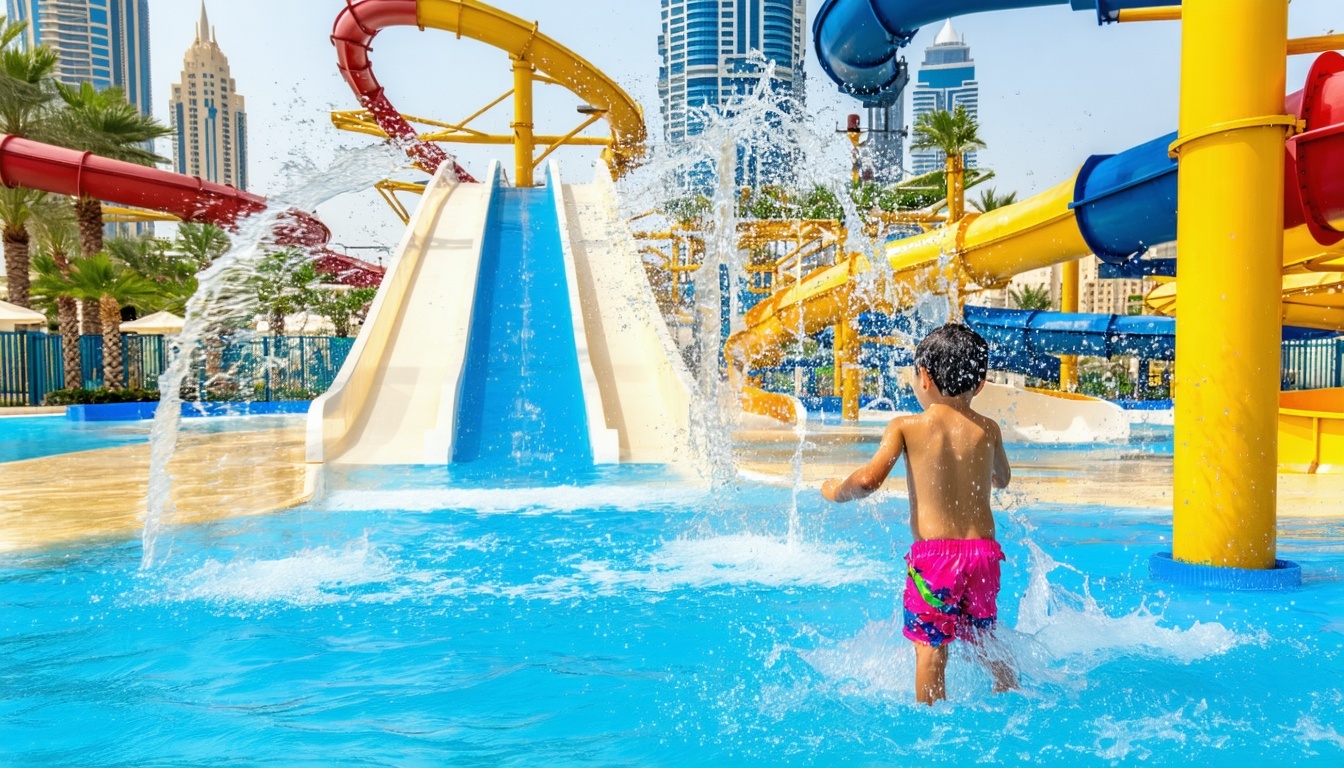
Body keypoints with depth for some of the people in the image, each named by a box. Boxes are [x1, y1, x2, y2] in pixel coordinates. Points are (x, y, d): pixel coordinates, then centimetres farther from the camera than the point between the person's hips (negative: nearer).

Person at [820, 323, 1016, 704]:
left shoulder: (906, 426, -5)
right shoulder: (988, 430, 6)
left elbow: (870, 478, -16)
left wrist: (837, 490, 4)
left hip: (933, 554, -4)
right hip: (983, 550, 4)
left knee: (930, 647, 2)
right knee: (980, 638, 26)